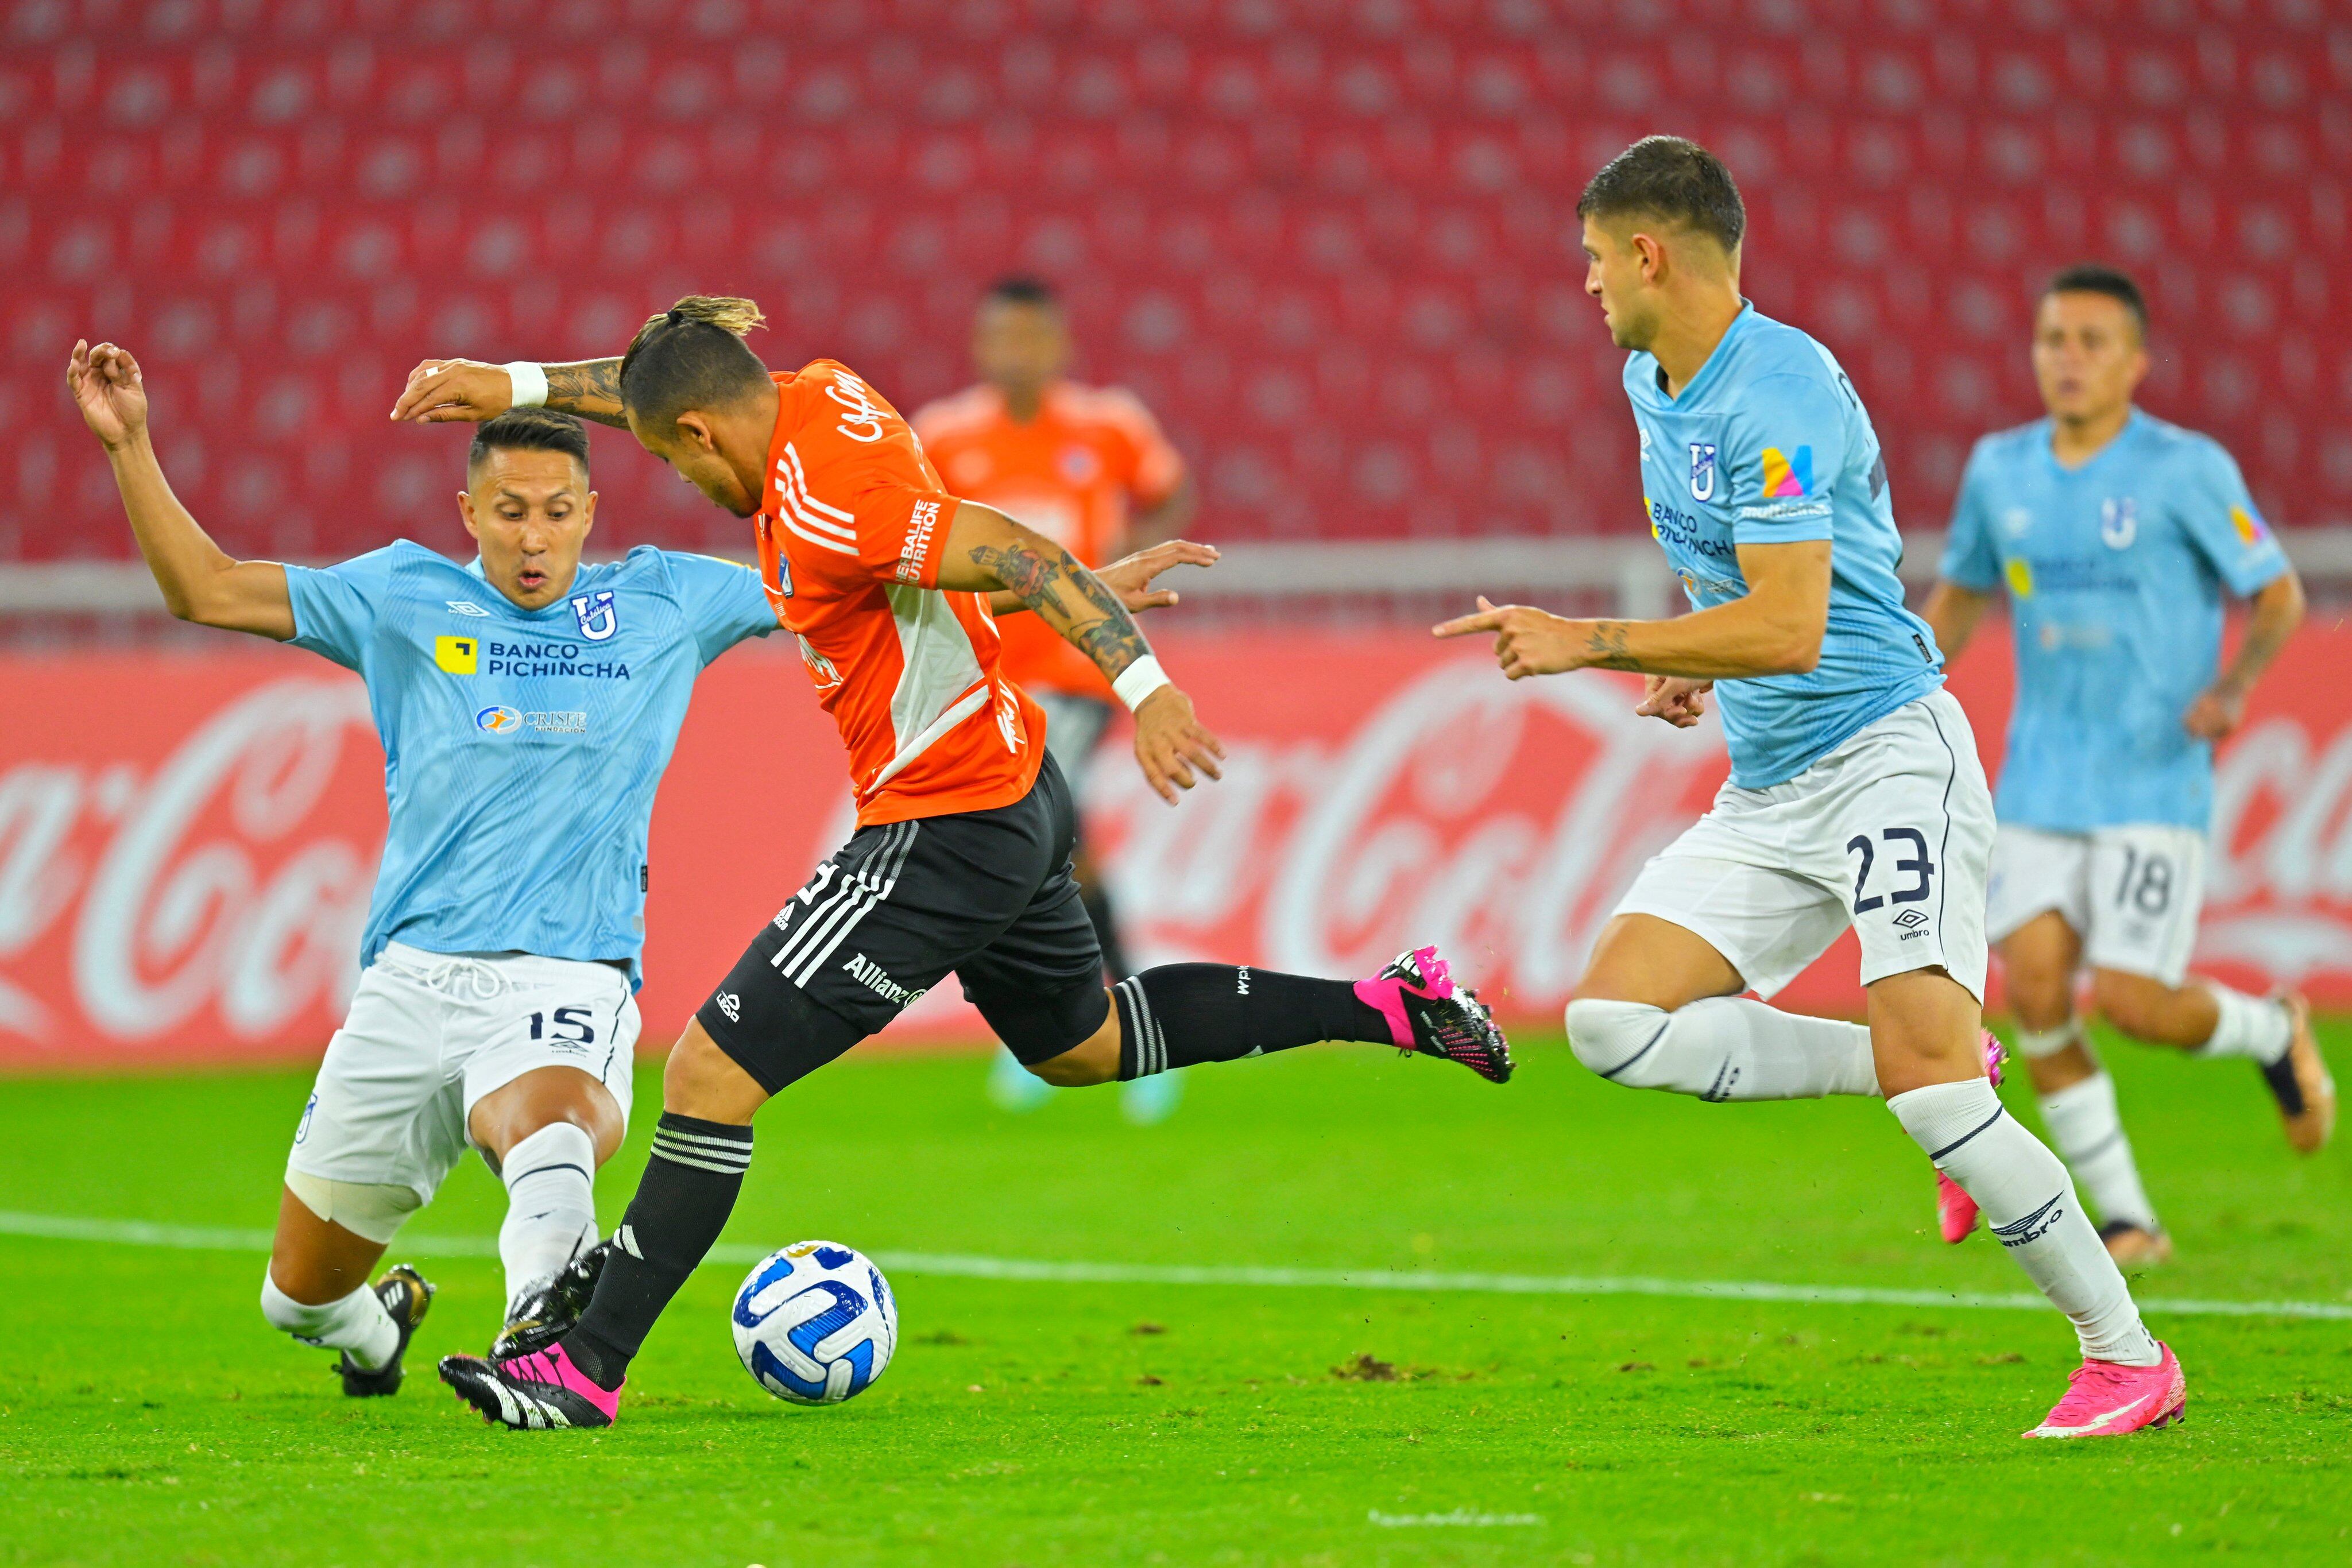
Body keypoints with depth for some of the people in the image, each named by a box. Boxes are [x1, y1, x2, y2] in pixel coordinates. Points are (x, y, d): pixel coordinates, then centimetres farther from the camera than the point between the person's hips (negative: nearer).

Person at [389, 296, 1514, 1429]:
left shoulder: (820, 508, -25)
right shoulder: (820, 393, 1)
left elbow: (1021, 556, -31)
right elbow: (669, 383, 20)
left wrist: (1145, 687, -39)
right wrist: (516, 385, 16)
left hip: (944, 835, -10)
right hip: (1016, 793, 10)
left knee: (711, 1072, -10)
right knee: (1076, 1044, 32)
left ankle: (591, 1364, -8)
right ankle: (1390, 1007, 33)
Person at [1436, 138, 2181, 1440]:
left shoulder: (1778, 394, -18)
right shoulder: (1653, 388, 12)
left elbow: (1788, 628, -26)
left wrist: (1589, 644, -21)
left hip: (1886, 754, -9)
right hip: (1765, 793, 9)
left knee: (1923, 1070, -21)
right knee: (1615, 1023, -8)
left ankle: (2128, 1357, -9)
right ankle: (1937, 1084, 3)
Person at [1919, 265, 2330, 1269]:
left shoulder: (2187, 471, -7)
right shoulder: (2000, 470, 7)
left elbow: (2278, 595, -2)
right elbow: (1962, 593, 23)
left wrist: (2234, 687, -20)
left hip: (2155, 784, -4)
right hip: (2040, 783, 4)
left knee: (2130, 999, -12)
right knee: (2034, 985, -10)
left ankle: (2271, 1033, 22)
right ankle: (2124, 1218, 3)